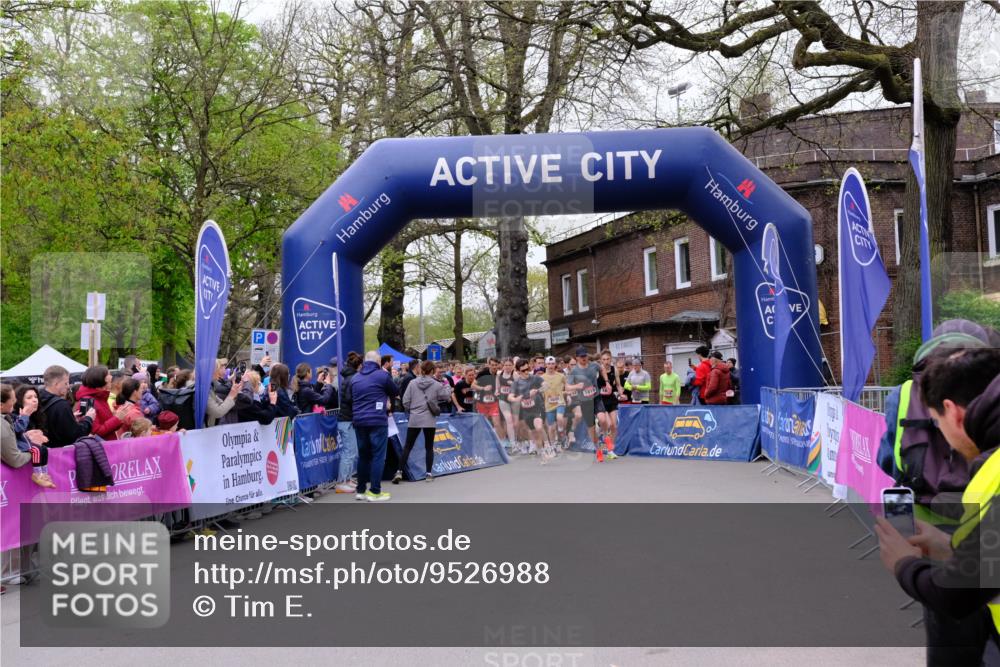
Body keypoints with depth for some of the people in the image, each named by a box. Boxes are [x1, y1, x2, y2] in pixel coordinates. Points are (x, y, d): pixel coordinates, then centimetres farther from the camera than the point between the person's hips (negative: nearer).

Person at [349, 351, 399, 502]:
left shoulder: (355, 378, 10)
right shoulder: (382, 375, -6)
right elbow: (396, 392, 7)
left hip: (359, 421, 6)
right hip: (377, 421, -6)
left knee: (363, 455, 13)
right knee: (378, 456, -2)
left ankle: (360, 490, 16)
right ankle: (375, 492, -5)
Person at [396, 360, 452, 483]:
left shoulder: (412, 383, -2)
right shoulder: (436, 385, -6)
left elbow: (405, 401, -2)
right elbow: (446, 396, 5)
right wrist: (447, 387, 23)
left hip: (414, 419, 1)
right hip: (429, 420, -1)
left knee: (407, 446, 7)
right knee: (429, 447, 10)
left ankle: (399, 472, 0)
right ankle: (429, 473, 11)